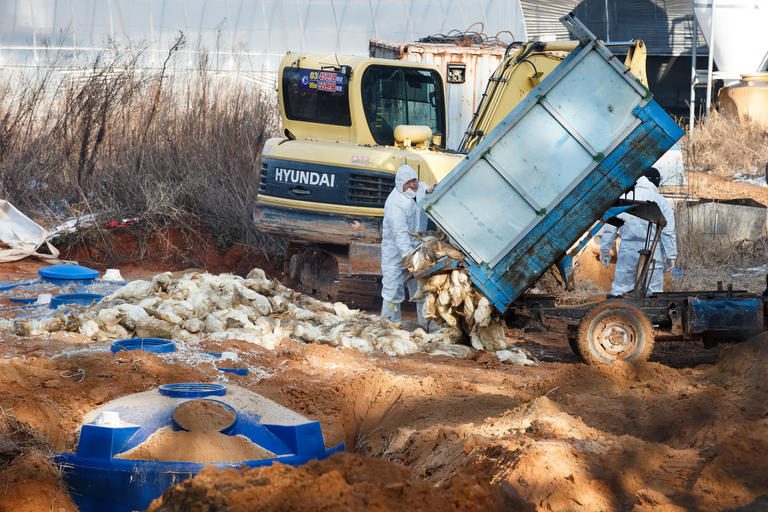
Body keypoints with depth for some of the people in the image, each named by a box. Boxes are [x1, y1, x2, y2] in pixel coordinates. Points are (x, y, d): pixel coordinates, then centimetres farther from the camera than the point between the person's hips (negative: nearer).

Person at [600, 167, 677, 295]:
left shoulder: (624, 197, 5)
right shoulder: (661, 201, -2)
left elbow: (610, 227, 7)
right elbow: (668, 232, -4)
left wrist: (605, 249, 15)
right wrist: (671, 256, 1)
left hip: (627, 252, 2)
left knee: (619, 290, 5)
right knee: (653, 293, 1)